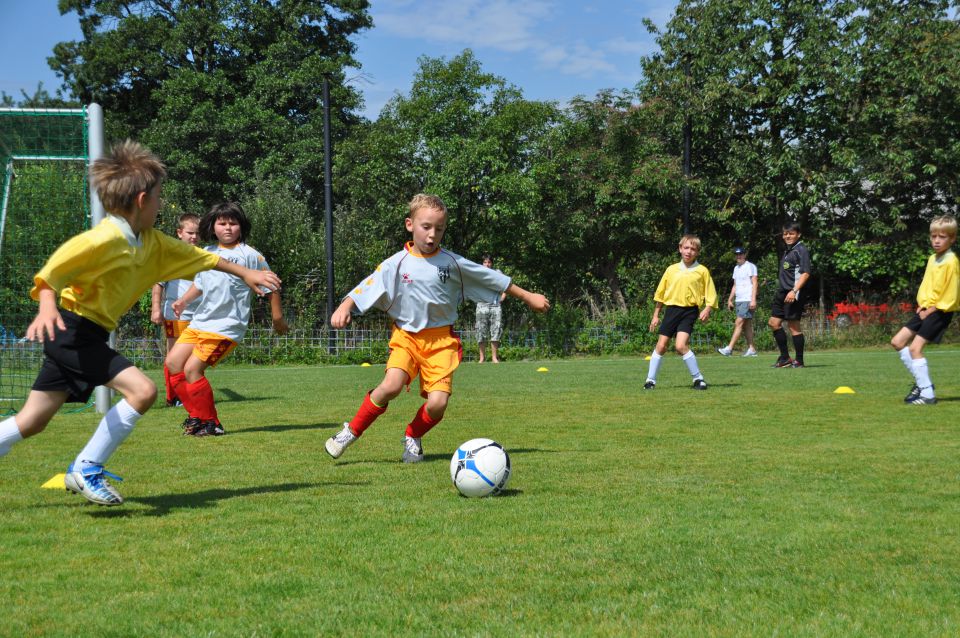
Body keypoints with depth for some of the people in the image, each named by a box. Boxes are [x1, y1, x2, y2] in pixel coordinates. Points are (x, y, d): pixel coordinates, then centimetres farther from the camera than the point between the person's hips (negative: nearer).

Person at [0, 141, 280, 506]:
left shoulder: (150, 242, 8)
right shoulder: (104, 239, -19)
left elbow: (196, 256, 21)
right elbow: (50, 272, -25)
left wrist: (244, 273, 26)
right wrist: (47, 307, -43)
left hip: (84, 337, 9)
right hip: (72, 329, -9)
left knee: (31, 424, 10)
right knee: (142, 390, -17)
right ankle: (87, 469, -8)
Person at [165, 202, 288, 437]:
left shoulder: (249, 254, -7)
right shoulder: (207, 253, 12)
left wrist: (277, 317, -4)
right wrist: (183, 300, 10)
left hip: (225, 327, -7)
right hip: (199, 322, 8)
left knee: (192, 369, -14)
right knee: (173, 362, 2)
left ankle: (210, 423, 1)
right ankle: (196, 415, 14)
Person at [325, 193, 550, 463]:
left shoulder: (453, 263, -1)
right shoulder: (397, 263, -4)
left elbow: (493, 279, 9)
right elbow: (365, 289, -7)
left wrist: (528, 297, 17)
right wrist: (344, 307, -26)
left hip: (441, 339, 1)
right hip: (406, 335, -1)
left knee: (437, 403, -15)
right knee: (391, 386, -27)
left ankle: (413, 437, 17)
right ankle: (351, 432, -5)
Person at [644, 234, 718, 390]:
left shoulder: (702, 271, 1)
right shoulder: (671, 269, 9)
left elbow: (710, 294, 4)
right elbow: (660, 293, 15)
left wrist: (707, 309, -13)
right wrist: (656, 315, 14)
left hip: (689, 311, -3)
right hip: (671, 309, 3)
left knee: (681, 345, -18)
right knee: (661, 346, 3)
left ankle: (698, 378, -6)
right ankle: (651, 380, 13)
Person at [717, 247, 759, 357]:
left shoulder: (750, 267, -5)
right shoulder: (736, 268, 19)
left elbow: (754, 283, -11)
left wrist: (753, 299, -19)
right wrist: (730, 299, 18)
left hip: (747, 300, -8)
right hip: (738, 301, 8)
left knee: (739, 323, -13)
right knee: (746, 325, 6)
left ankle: (729, 349, -19)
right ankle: (751, 349, 8)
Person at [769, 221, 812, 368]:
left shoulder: (801, 250, -9)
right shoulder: (788, 251, 19)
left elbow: (806, 273, -17)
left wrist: (794, 291, -25)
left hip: (793, 294, -10)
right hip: (783, 293, 10)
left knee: (794, 325, -6)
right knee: (773, 322, 8)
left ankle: (799, 361, 1)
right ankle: (785, 357, 14)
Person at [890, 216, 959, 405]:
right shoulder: (932, 259, 10)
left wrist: (932, 309, -15)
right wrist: (922, 305, 6)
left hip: (940, 312, -9)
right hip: (926, 309, 9)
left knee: (915, 348, -16)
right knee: (897, 342, 8)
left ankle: (927, 394, -11)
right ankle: (922, 381, 13)